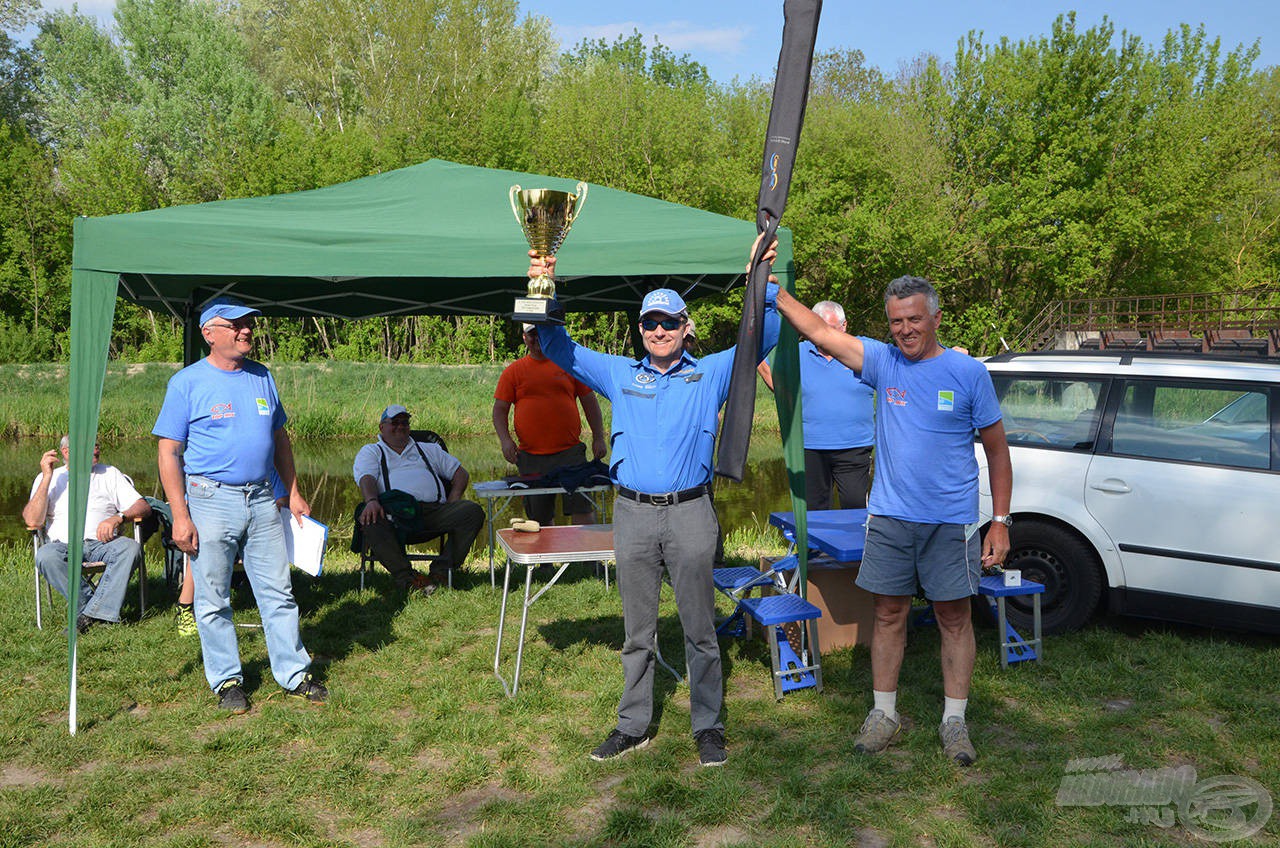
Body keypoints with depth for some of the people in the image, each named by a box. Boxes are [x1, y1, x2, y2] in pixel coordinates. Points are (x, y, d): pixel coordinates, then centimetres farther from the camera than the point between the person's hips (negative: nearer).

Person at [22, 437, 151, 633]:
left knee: (131, 548, -32)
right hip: (64, 544, -1)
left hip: (102, 543, 1)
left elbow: (143, 507, 8)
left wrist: (118, 518, -14)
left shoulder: (109, 473, 18)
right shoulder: (48, 478, 14)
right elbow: (33, 521, -2)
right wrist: (47, 477, -6)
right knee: (45, 556, -34)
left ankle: (93, 613, -33)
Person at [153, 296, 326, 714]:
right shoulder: (187, 382, -3)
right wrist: (180, 516, -12)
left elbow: (280, 439, 19)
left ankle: (294, 674, 17)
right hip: (211, 501, -4)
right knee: (213, 600, 4)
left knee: (278, 592, 7)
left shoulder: (262, 377, 12)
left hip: (262, 499, 4)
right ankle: (226, 680, 18)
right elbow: (169, 452, -6)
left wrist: (294, 493, 13)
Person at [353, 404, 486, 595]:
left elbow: (461, 473, 27)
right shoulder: (370, 452, 24)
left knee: (473, 511, -23)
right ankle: (407, 578, -36)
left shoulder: (429, 449, 33)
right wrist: (371, 500, -21)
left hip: (434, 510, 3)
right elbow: (366, 479, 3)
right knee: (367, 519, -36)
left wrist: (453, 499, 6)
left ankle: (440, 572, -25)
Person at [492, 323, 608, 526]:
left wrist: (598, 437, 6)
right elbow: (499, 409, 7)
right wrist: (505, 440, -8)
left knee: (582, 509, -5)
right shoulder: (513, 371, 8)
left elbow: (589, 401, 12)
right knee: (540, 517, 9)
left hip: (570, 451, -1)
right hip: (530, 457, 1)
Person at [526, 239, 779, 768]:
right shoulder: (620, 375, 11)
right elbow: (559, 348, 9)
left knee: (699, 628, 5)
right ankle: (633, 726, 23)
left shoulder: (710, 375, 6)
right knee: (637, 631, 12)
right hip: (633, 513, 2)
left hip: (690, 512, -2)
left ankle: (708, 727, 18)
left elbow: (762, 338, 0)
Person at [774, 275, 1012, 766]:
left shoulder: (969, 372, -3)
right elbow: (819, 331, -5)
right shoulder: (882, 361, 2)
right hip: (890, 517, 2)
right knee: (889, 615, 10)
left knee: (954, 618, 6)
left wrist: (1001, 521, -3)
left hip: (951, 521, -2)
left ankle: (954, 720, 20)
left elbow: (997, 451, 1)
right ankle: (884, 714, 23)